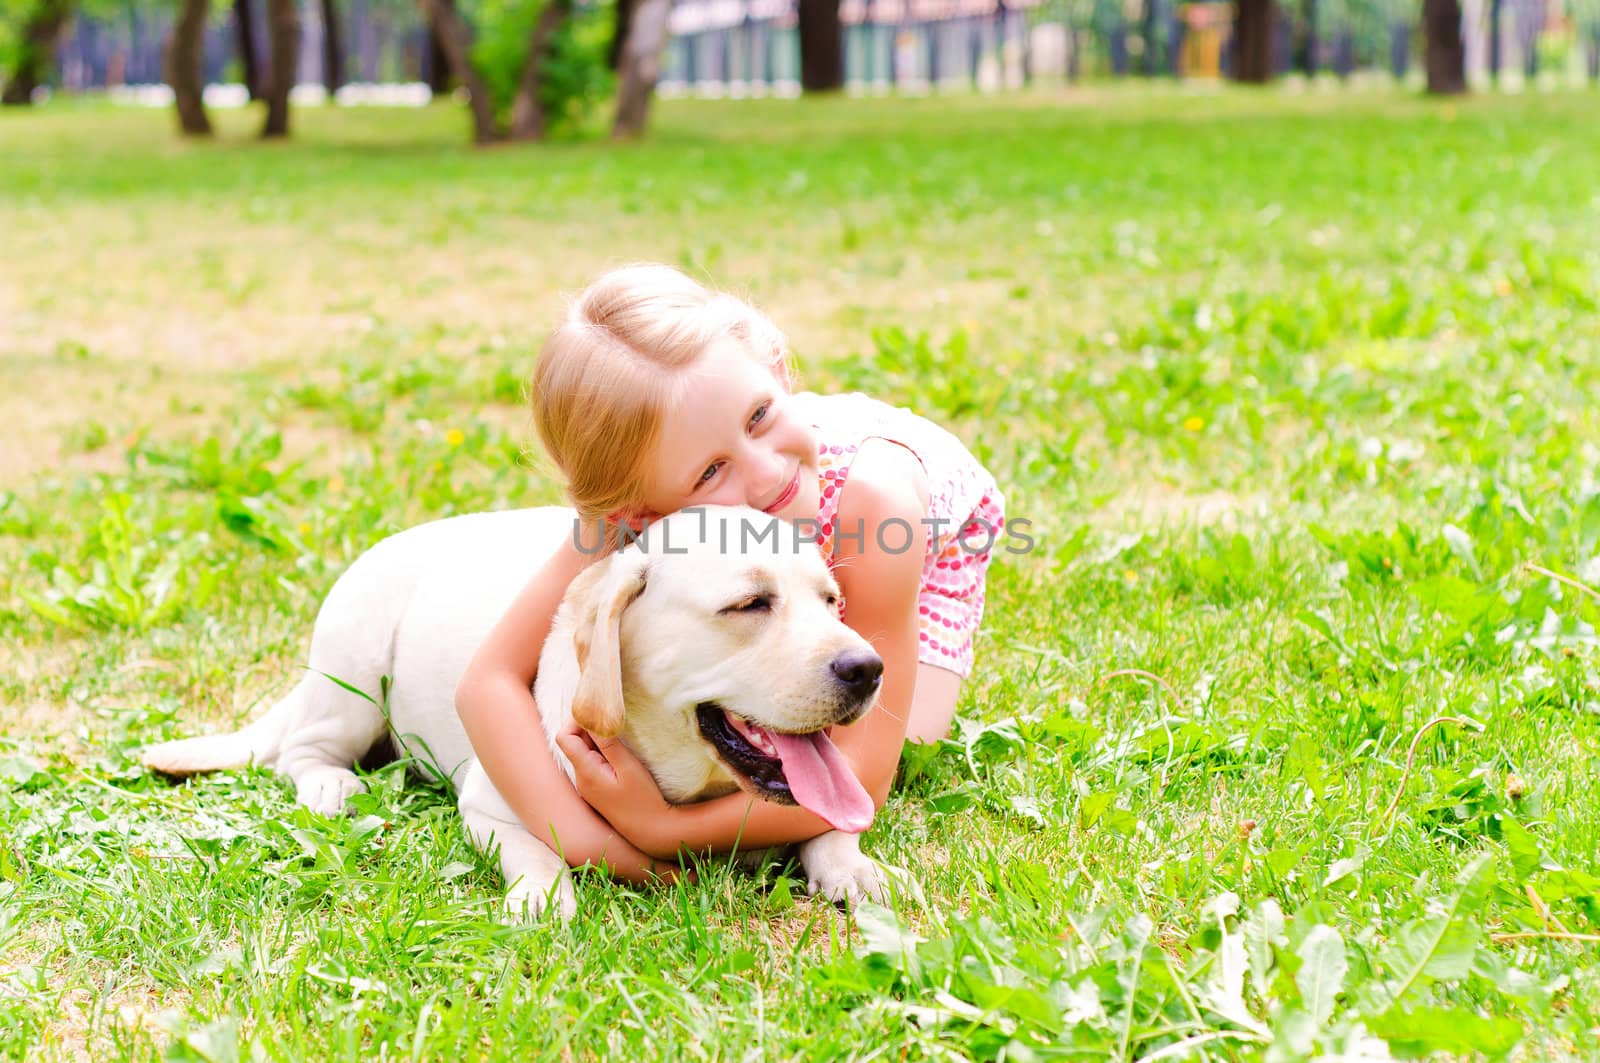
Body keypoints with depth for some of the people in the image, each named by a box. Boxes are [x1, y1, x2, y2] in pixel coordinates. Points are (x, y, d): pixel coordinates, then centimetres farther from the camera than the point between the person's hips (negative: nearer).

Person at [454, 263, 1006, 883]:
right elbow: (490, 681, -39)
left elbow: (862, 779, -47)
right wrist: (579, 837, -54)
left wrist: (662, 829, -54)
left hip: (938, 518, -2)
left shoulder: (872, 494, -50)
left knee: (902, 738, -14)